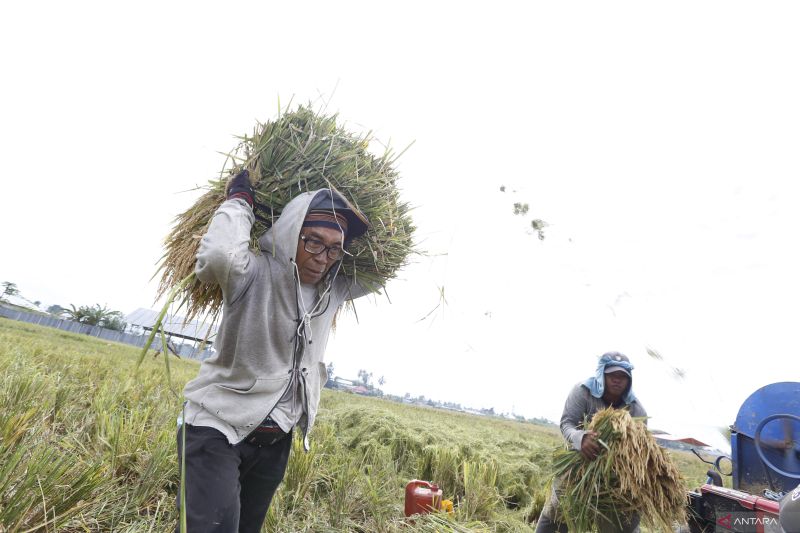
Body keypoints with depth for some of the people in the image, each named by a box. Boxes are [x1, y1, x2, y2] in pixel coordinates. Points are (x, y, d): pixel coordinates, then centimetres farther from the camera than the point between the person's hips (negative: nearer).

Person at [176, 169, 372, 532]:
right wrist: (239, 201, -25)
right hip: (218, 425, -6)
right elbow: (217, 257, -42)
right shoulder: (255, 274, -19)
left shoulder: (333, 288, -1)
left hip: (276, 438, 6)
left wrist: (355, 231, -1)